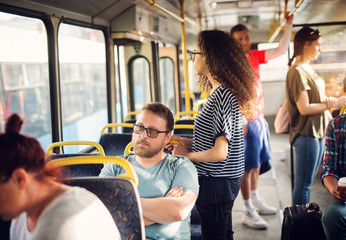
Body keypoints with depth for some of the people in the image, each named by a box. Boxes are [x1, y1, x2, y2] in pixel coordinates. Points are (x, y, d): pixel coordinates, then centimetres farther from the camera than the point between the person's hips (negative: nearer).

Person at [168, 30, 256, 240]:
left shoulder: (221, 95, -22)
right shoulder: (226, 91, 9)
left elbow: (219, 153, -25)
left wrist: (186, 155, -11)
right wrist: (187, 141, 9)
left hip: (216, 183, -10)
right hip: (226, 178, 10)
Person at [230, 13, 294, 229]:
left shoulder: (254, 56, 9)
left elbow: (281, 50, 11)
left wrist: (289, 25, 4)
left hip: (260, 118, 8)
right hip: (246, 121, -8)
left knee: (257, 163, 16)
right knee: (248, 166, -4)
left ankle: (256, 201, 29)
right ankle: (249, 212, 2)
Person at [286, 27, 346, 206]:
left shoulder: (308, 69, 15)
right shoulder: (297, 71, -15)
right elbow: (304, 108, -21)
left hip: (317, 132, 10)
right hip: (305, 134, -10)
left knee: (307, 182, 14)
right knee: (303, 184, -5)